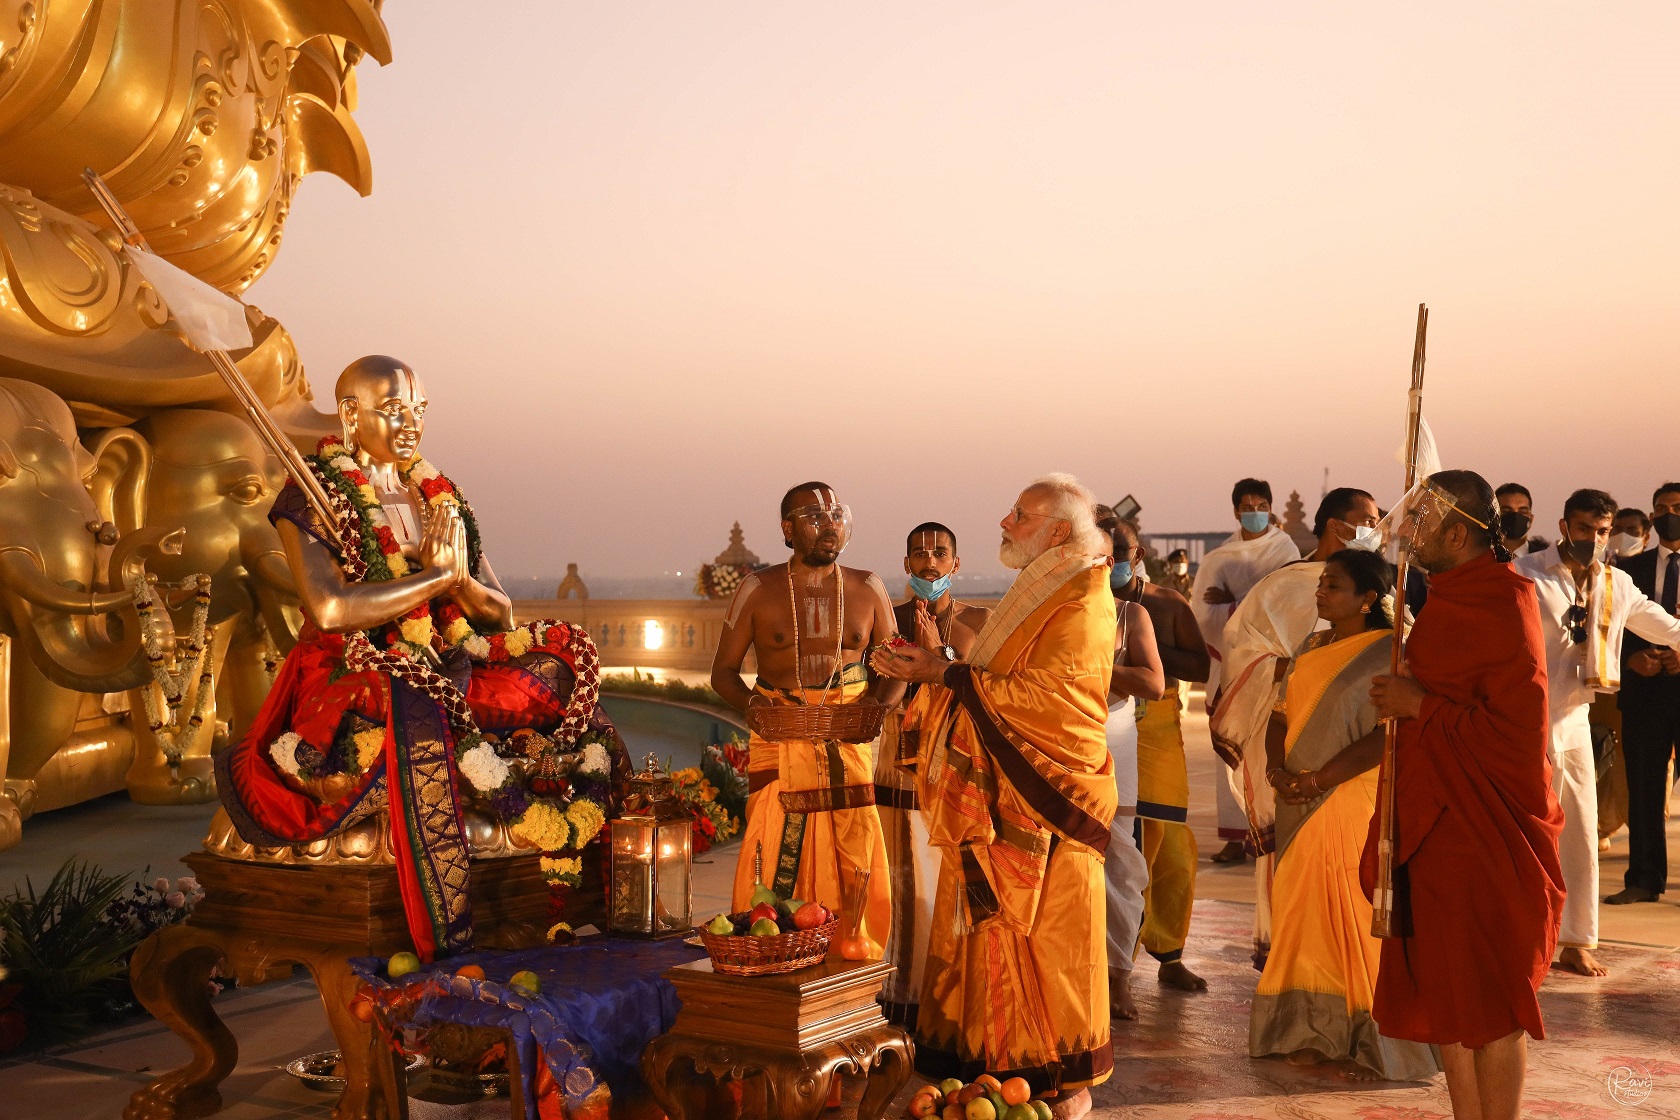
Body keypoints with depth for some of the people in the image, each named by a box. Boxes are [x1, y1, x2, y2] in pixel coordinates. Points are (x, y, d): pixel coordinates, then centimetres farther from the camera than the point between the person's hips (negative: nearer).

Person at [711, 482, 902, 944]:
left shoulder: (868, 589, 8)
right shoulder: (758, 590, 4)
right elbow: (723, 671, 9)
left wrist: (878, 704, -7)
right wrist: (752, 702, -12)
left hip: (850, 741, 1)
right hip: (779, 743, -1)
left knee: (855, 865, -4)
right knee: (774, 866, -9)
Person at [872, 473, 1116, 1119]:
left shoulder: (1082, 608, -13)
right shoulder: (1034, 594, 17)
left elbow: (1034, 694, -21)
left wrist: (941, 674, -17)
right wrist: (936, 667, 6)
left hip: (1045, 801, -9)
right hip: (997, 800, 9)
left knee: (1049, 938, -1)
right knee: (991, 931, 9)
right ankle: (998, 1066, 18)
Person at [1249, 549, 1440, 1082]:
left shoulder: (1391, 653, -8)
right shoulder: (1311, 649, 15)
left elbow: (1390, 734, -17)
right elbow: (1281, 714, 14)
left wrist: (1319, 779, -19)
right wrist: (1277, 768, -5)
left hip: (1357, 803, -7)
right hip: (1301, 805, 7)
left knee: (1356, 916, -5)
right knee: (1305, 912, 7)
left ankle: (1371, 1043, 2)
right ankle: (1316, 1033, 16)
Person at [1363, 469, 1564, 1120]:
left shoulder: (1502, 609, -16)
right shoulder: (1452, 600, 11)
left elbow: (1517, 729, -22)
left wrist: (1420, 706, -16)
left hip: (1481, 831, -9)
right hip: (1435, 823, 9)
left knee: (1487, 999, 0)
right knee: (1440, 993, 12)